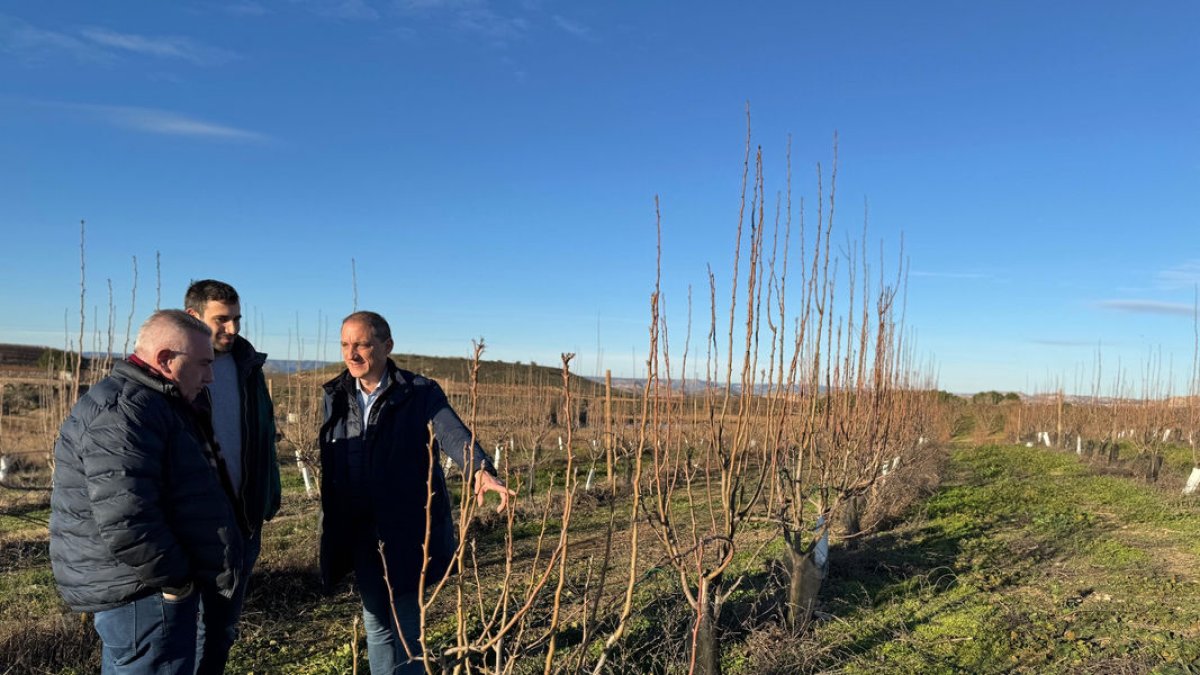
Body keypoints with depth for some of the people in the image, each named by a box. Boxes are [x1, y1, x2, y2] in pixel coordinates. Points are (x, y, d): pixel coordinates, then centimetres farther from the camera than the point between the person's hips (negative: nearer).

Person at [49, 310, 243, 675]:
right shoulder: (123, 410, -22)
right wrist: (174, 580, -18)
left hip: (138, 590, 11)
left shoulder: (149, 403, 12)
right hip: (141, 593, -11)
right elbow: (124, 523, -30)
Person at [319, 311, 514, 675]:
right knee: (376, 622, 17)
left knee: (405, 623, 7)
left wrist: (481, 471, -47)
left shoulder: (421, 393, -10)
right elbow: (329, 465, 7)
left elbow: (454, 434, -26)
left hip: (406, 530, -4)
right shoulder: (335, 395, 4)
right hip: (358, 532, 4)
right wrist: (333, 529, 8)